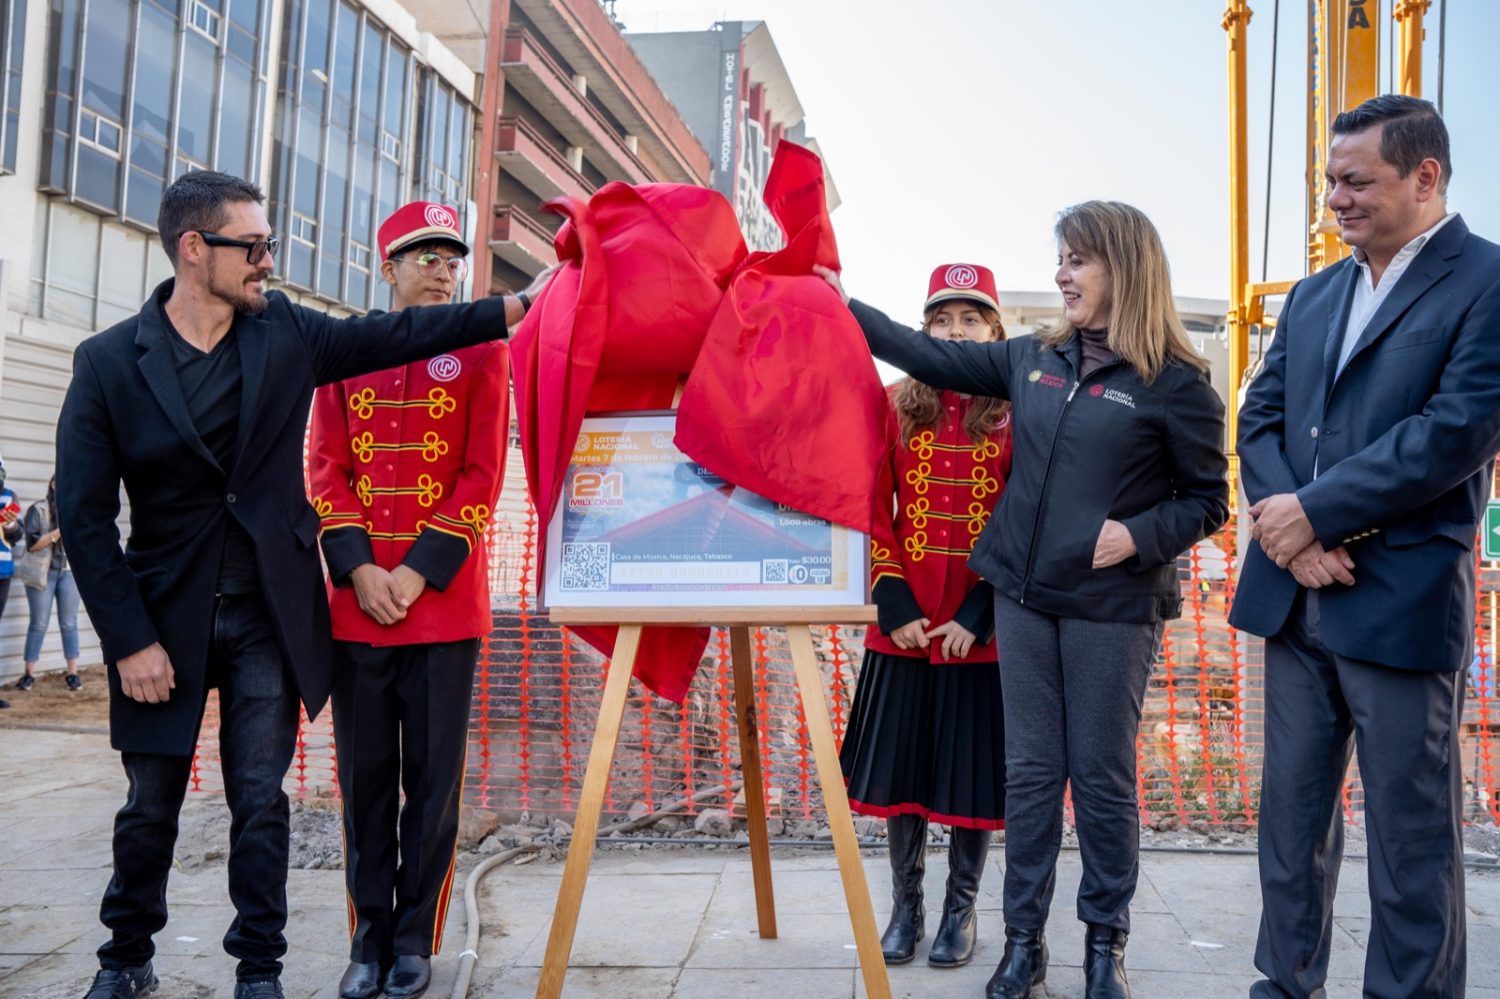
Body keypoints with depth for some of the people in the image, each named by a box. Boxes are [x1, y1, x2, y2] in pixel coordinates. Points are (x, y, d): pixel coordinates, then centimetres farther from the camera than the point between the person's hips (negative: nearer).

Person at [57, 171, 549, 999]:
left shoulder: (286, 332, -1)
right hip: (165, 618, -1)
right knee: (150, 807, 13)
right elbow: (84, 514, -7)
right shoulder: (108, 362, -8)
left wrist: (517, 304, -6)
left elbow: (399, 334, 2)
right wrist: (130, 640, -10)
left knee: (260, 805, 5)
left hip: (267, 616, 1)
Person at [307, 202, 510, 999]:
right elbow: (325, 468, 5)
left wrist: (418, 572, -11)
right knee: (364, 776, 8)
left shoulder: (482, 351, 4)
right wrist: (358, 569, -8)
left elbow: (483, 475, -3)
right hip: (356, 602, 2)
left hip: (444, 603, -2)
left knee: (434, 777, 4)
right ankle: (370, 934, 23)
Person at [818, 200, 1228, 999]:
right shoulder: (1035, 358, 6)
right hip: (1025, 595, 4)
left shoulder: (1175, 383, -7)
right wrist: (846, 308, 12)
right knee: (1030, 770, 10)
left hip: (1112, 606, -4)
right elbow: (935, 359, 13)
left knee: (1102, 775, 6)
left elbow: (1207, 500, -3)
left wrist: (1140, 535, -19)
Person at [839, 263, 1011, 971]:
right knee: (900, 766, 9)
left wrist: (979, 614, -11)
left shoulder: (1016, 416, 0)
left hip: (980, 629, -1)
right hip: (904, 624, 2)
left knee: (974, 771, 7)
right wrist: (894, 605, -7)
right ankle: (906, 905, 26)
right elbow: (873, 512, 2)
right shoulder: (896, 407, 5)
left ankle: (961, 910, 25)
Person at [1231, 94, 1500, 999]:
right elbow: (1261, 417, 8)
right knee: (1291, 813, 16)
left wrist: (1313, 512, -15)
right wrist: (1285, 523, -9)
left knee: (1412, 834, 6)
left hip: (1402, 603, -6)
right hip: (1295, 595, 7)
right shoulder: (1313, 295, 14)